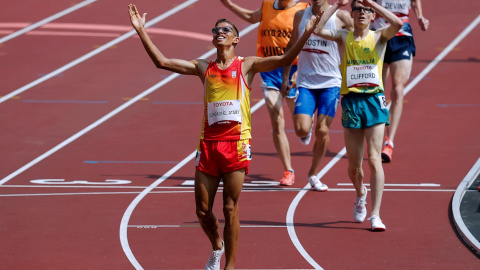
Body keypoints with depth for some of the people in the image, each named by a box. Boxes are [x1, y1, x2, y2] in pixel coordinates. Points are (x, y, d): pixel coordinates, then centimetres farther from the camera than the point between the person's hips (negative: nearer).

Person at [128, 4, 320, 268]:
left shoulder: (246, 66, 5)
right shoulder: (203, 68, 12)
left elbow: (285, 60, -6)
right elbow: (162, 61, 6)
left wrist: (306, 33, -18)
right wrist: (141, 31, 0)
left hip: (236, 144, -3)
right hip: (208, 144, 3)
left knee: (230, 209, -3)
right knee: (202, 211, 5)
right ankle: (217, 248, 33)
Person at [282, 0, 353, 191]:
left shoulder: (340, 17, -3)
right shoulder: (300, 16, 7)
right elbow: (292, 46, 18)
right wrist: (285, 77, 16)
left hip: (331, 83, -2)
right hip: (306, 82, 2)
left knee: (322, 131, -5)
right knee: (302, 130, -14)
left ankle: (313, 174, 13)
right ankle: (309, 125, 24)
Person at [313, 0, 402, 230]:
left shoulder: (379, 37, 3)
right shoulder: (343, 37, 6)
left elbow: (397, 24, -18)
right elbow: (316, 29, -10)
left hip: (374, 101, -2)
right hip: (350, 101, 2)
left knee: (374, 159, -12)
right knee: (353, 165, 8)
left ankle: (375, 215, -12)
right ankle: (360, 195, 40)